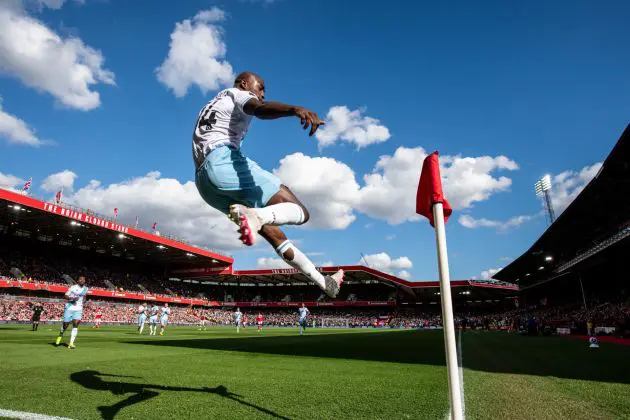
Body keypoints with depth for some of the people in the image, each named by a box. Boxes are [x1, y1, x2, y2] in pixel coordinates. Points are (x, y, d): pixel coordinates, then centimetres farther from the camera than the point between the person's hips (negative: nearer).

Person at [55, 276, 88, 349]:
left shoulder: (86, 289, 7)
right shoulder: (73, 287, -6)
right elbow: (66, 296, -5)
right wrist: (72, 298, -22)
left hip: (78, 309, 2)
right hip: (69, 307, -2)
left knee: (76, 324, -13)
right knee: (65, 324, 6)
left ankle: (71, 343, -11)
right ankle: (60, 335, 41)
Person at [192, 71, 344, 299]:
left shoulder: (210, 107, 37)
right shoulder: (238, 94, 9)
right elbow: (260, 109, -17)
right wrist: (295, 109, -37)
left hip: (202, 179, 9)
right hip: (222, 160, -9)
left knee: (272, 231, 12)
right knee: (299, 211, -12)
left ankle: (323, 282, 20)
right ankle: (254, 216, -43)